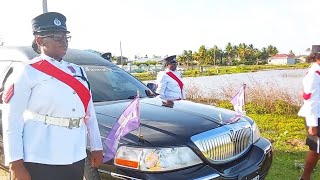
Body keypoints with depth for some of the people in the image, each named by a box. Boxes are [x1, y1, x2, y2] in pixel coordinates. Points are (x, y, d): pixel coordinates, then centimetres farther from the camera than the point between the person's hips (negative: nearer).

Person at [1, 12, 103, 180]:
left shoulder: (78, 71, 12)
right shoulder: (27, 72, -5)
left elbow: (90, 114, 14)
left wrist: (96, 148, 13)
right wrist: (16, 164, -15)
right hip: (40, 163, -5)